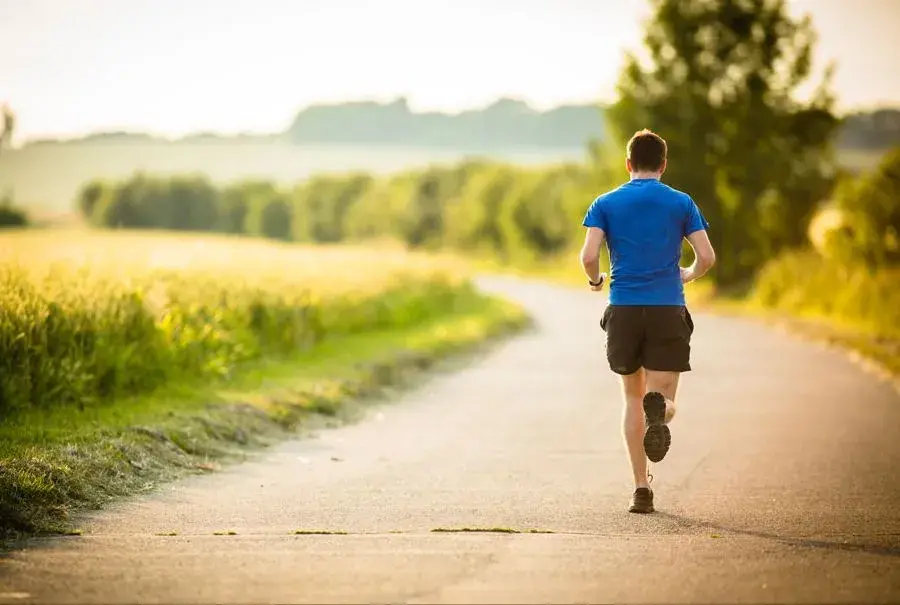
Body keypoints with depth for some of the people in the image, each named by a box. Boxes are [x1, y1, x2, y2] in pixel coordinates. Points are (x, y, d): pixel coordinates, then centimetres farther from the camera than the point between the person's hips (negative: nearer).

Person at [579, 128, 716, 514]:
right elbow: (707, 257, -1)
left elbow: (589, 255, -7)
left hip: (623, 309, 1)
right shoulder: (681, 203, 5)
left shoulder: (606, 204, 5)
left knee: (633, 399, 15)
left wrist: (595, 280, 15)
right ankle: (658, 408, -38)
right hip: (668, 309, -1)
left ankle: (641, 489, 9)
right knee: (663, 400, 2)